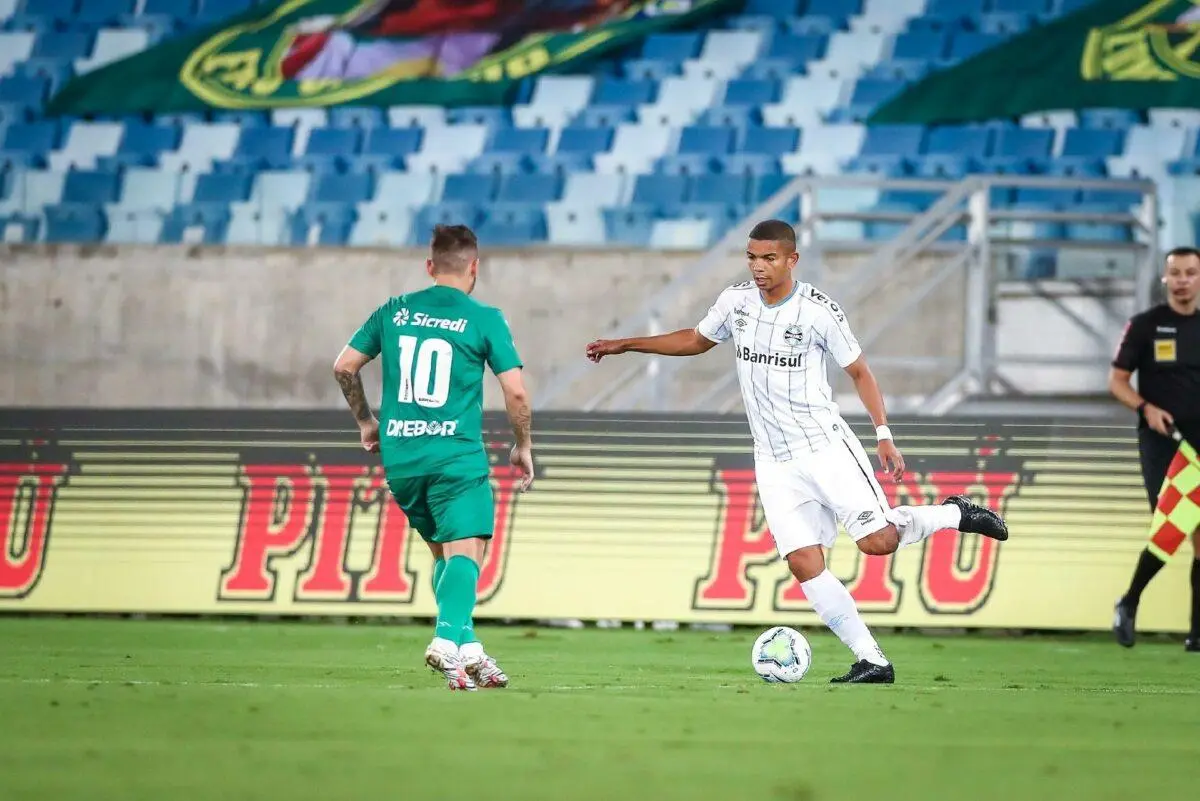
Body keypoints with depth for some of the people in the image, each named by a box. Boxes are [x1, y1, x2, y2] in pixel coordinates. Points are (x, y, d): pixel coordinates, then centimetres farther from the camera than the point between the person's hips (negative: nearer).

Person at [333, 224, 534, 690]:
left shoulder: (395, 311, 11)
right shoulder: (484, 319, -1)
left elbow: (344, 366, 15)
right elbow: (515, 393, -4)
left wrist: (365, 420, 29)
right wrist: (523, 447, 11)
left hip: (400, 458, 5)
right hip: (456, 456, -5)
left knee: (443, 552, 18)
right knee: (465, 550, -10)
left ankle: (467, 648, 11)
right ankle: (449, 638, -33)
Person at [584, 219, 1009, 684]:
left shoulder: (819, 311, -10)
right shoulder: (736, 300, 4)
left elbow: (859, 371, -1)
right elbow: (697, 340, 22)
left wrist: (884, 435, -8)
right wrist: (624, 346, 19)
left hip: (825, 445, -4)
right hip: (775, 462, 4)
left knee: (878, 541, -16)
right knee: (804, 563, -9)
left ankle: (955, 514, 14)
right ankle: (872, 663, -5)